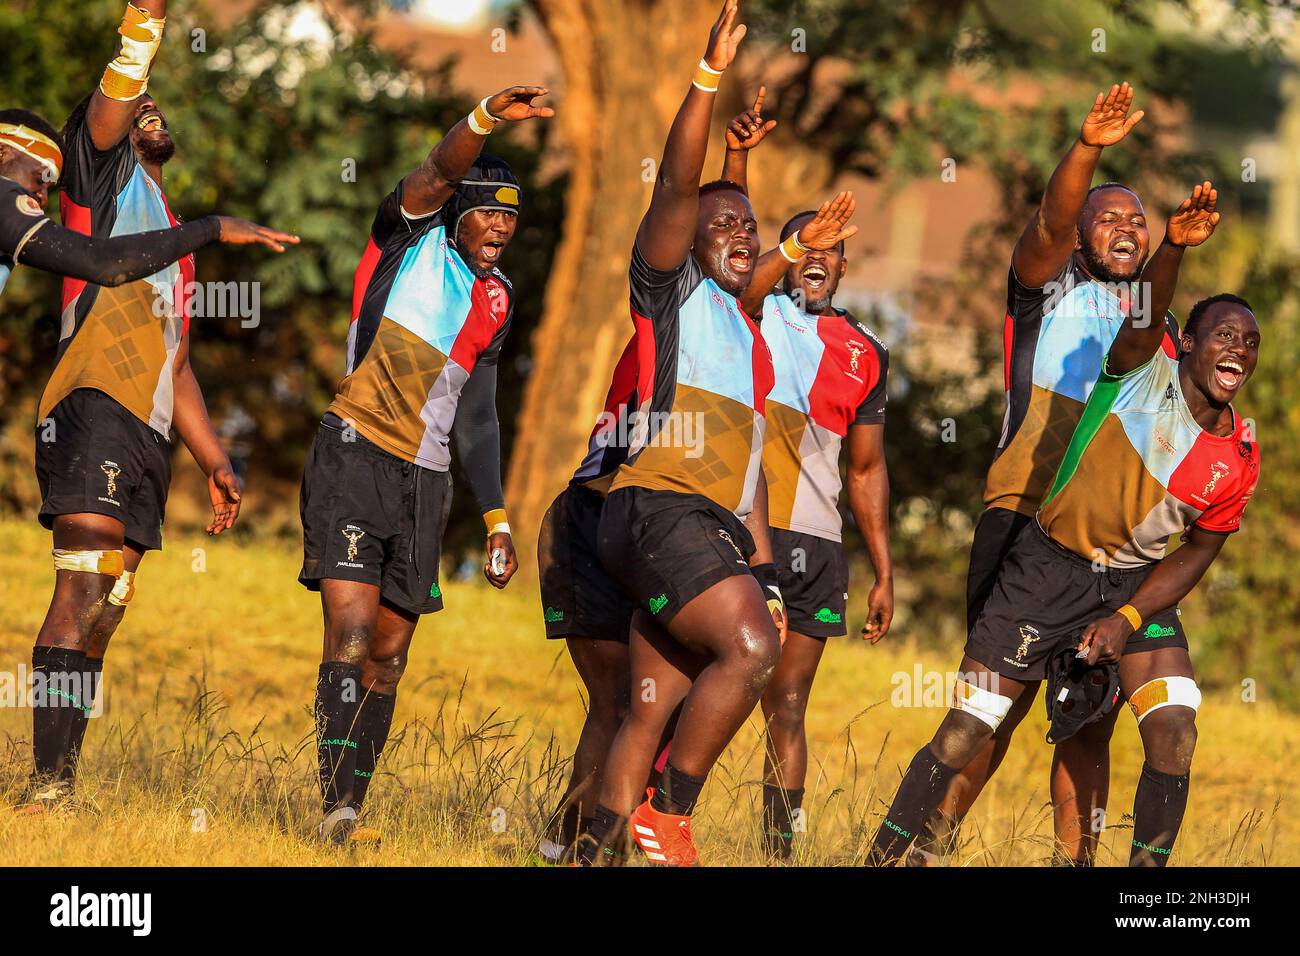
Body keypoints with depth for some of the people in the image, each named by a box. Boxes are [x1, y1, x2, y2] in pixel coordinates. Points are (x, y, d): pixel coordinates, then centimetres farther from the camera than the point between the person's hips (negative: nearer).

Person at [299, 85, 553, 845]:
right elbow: (437, 177, -22)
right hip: (356, 460, -6)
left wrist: (496, 517, 16)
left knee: (389, 653, 5)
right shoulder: (409, 240, 0)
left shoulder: (495, 300, 15)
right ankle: (338, 807, -21)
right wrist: (486, 120, -40)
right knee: (352, 633, -17)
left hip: (426, 481, 6)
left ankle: (351, 807, 9)